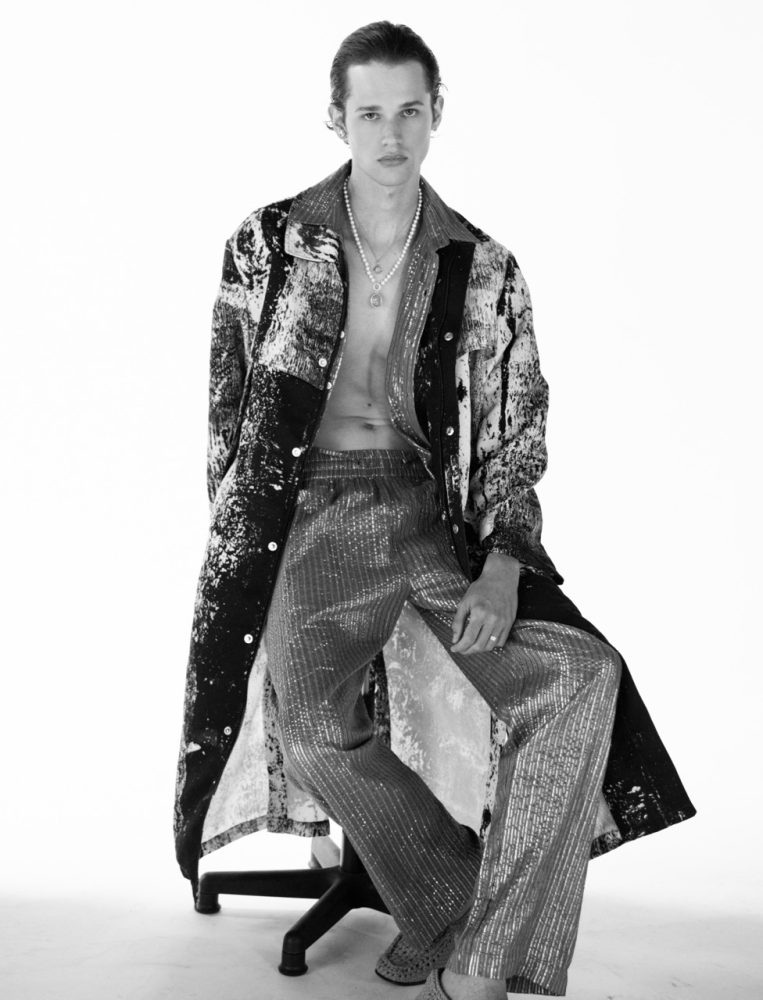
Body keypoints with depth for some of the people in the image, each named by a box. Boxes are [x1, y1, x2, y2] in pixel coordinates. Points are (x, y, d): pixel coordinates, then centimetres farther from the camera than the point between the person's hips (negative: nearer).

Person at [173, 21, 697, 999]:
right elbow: (228, 406, 9)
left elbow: (516, 433, 5)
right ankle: (454, 898, -3)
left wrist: (502, 570, -9)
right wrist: (240, 539, -1)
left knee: (580, 676, -23)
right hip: (311, 511, -1)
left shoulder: (484, 269, 6)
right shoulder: (269, 243, 5)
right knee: (311, 722, -28)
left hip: (438, 513, 1)